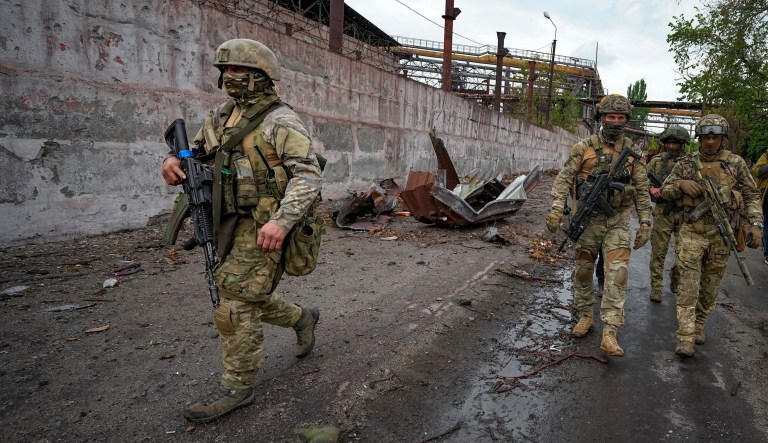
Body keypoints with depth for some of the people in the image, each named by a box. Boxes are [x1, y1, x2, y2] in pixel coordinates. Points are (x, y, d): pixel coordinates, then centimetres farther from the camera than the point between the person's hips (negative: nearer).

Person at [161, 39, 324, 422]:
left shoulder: (280, 121, -13)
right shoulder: (223, 116, 12)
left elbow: (309, 176, -21)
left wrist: (281, 220, -34)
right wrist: (175, 162, -7)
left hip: (261, 229, -8)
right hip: (229, 226, 8)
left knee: (235, 308, -3)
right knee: (248, 297, 20)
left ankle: (237, 388, 15)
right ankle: (302, 318, 43)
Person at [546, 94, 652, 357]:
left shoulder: (633, 152, 3)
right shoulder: (585, 147, -2)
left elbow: (642, 190, 7)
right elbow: (564, 178, -6)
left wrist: (645, 222, 1)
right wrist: (557, 207, -19)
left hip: (618, 221, 0)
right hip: (588, 218, 0)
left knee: (617, 274, -9)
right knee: (583, 270, 9)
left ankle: (609, 334, -8)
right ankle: (585, 316, 29)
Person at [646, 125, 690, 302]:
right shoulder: (657, 160, 5)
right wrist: (651, 187, -11)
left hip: (685, 214, 1)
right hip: (663, 213, -1)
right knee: (658, 252, 0)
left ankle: (676, 283, 32)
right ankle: (656, 288, 8)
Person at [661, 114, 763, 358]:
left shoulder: (735, 163, 4)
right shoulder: (686, 163, 3)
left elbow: (751, 196, 5)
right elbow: (664, 190, 7)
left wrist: (756, 224, -7)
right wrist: (681, 184, -14)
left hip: (722, 235, 1)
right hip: (692, 232, -1)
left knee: (710, 286, 11)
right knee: (689, 284, -6)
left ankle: (699, 324, 29)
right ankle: (686, 336, -5)